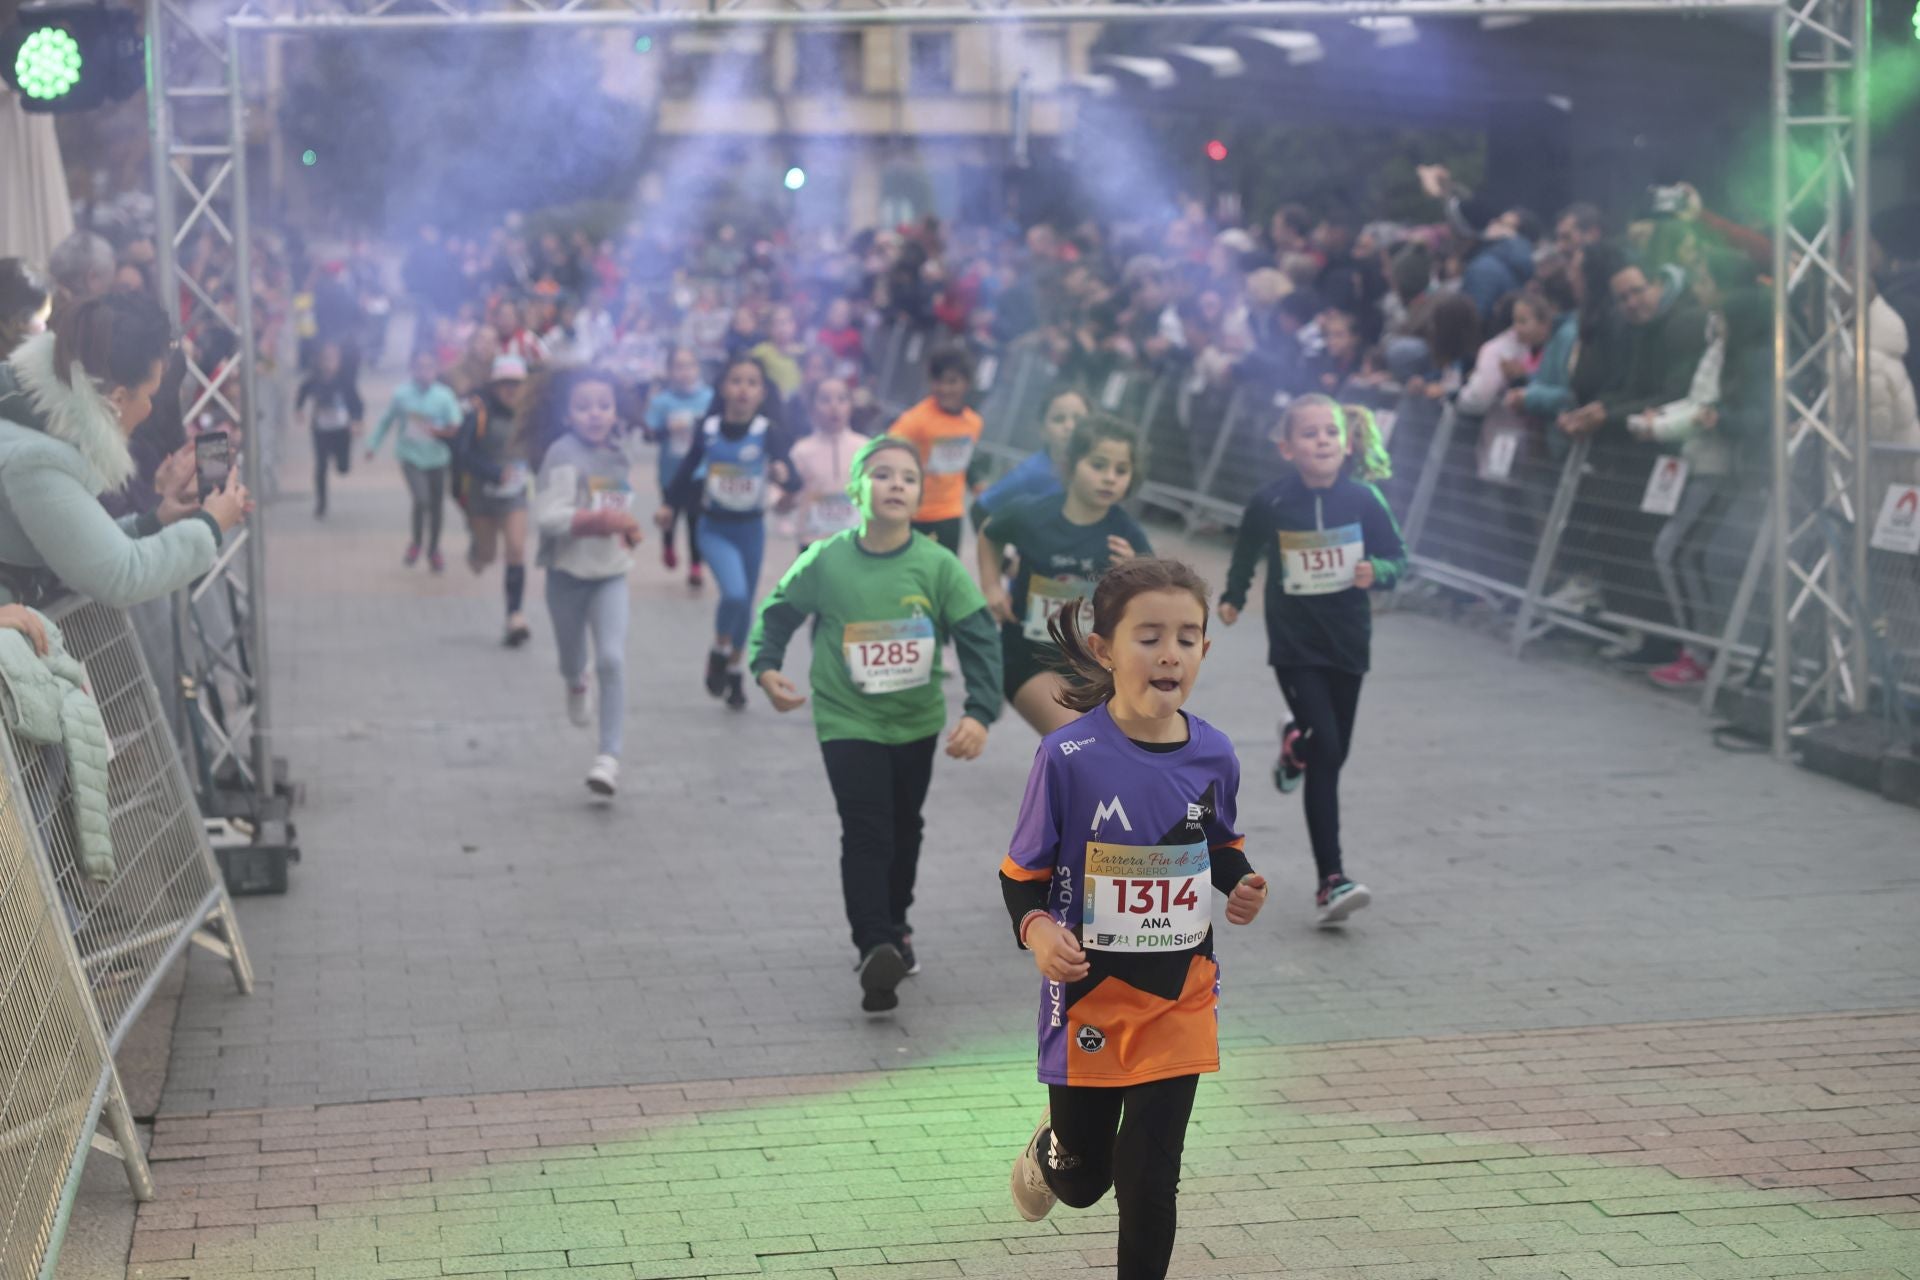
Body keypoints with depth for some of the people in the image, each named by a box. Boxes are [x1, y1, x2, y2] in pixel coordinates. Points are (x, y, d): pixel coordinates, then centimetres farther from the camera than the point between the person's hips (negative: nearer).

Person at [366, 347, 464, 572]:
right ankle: (416, 542, 8)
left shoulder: (444, 395, -8)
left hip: (436, 458, 1)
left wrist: (440, 431, -24)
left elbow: (456, 426, -5)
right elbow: (387, 420, 11)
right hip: (411, 456, -1)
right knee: (421, 500, -18)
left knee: (436, 506, 10)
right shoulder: (402, 393, -4)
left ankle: (433, 550, 32)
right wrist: (374, 445, 15)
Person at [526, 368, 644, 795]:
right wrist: (600, 520, -32)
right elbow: (548, 516, -25)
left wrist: (627, 528, 4)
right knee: (572, 657, 18)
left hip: (611, 572, 3)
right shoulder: (563, 454, -17)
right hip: (568, 572, -3)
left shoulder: (619, 452, 3)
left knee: (612, 659, -13)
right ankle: (575, 683, 57)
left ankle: (609, 756, -12)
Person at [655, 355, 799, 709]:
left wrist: (784, 474, -46)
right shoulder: (708, 430, -9)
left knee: (745, 603, 14)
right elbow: (689, 468, 6)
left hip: (751, 529, 1)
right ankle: (719, 652, 6)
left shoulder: (769, 431, -15)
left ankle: (734, 672, 37)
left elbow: (794, 478, -25)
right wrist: (669, 505, 7)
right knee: (734, 593, -22)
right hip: (715, 528, -1)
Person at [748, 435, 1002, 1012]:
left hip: (917, 722, 3)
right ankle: (876, 948, -21)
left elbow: (980, 639, -13)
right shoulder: (825, 562, -13)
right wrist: (767, 666, -14)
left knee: (904, 832, 20)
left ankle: (894, 926, 41)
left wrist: (980, 713, -24)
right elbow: (777, 613, 2)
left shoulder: (938, 567, -14)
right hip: (848, 722, -3)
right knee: (866, 835, -16)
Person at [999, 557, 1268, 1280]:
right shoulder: (1069, 757, -17)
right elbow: (1022, 873, -8)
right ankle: (1051, 1147, 53)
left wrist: (1240, 886, -6)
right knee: (1083, 1180, 16)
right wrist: (1036, 928, -27)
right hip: (1089, 994, -2)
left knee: (1150, 1179, 2)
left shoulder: (1212, 755, -5)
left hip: (1180, 996, 2)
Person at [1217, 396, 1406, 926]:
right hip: (1294, 646, -3)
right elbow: (1246, 552, 12)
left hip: (1348, 643, 3)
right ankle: (1331, 881, -13)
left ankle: (1295, 746, 56)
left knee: (1333, 754, 15)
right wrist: (1233, 597, 16)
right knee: (1325, 751, -14)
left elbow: (1397, 558, -1)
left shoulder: (1363, 499, -6)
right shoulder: (1270, 504, -8)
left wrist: (1377, 572, -21)